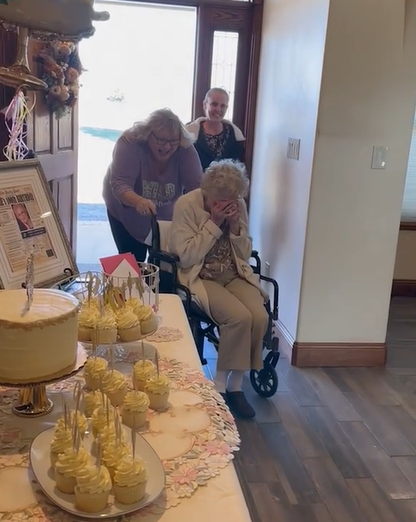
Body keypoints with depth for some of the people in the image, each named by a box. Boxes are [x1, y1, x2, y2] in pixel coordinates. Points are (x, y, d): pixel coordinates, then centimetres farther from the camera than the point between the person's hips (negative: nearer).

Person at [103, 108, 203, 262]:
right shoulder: (129, 143, -28)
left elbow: (196, 185, -25)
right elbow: (119, 184, -36)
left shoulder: (185, 149, -21)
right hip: (126, 214, -2)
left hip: (166, 217, 3)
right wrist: (139, 201, -57)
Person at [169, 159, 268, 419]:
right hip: (200, 278, -5)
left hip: (235, 275, 5)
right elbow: (186, 257, -17)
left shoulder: (239, 205, 2)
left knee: (260, 316, -23)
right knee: (239, 317, -29)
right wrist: (214, 223, -20)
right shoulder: (187, 205, -12)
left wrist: (235, 226, -12)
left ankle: (235, 385, -6)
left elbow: (245, 255, 6)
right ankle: (220, 386, -9)